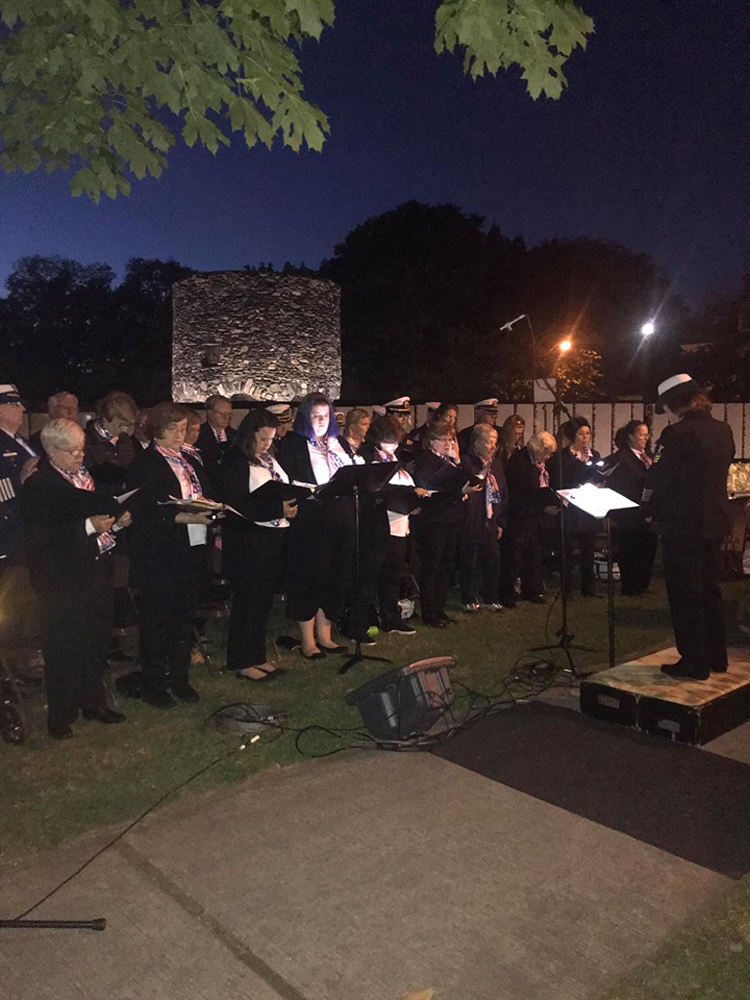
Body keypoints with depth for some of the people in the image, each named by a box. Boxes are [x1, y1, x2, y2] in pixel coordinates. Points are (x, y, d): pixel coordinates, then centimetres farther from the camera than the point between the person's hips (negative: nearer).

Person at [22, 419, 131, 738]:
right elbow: (39, 536, -21)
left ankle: (93, 702, 31)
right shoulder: (38, 485, -13)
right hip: (62, 580, -6)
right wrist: (88, 527, -26)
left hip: (95, 572, 7)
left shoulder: (87, 478, 8)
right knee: (63, 648, 4)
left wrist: (117, 520, -2)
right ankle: (60, 715, 20)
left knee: (96, 642, 14)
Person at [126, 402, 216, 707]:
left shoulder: (189, 460, 14)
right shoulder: (144, 465, -9)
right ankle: (153, 685, 18)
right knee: (157, 620, 5)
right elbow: (146, 512, -17)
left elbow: (206, 495, 16)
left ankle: (180, 678, 28)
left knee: (184, 618, 15)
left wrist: (210, 511, -5)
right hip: (159, 554, -7)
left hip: (193, 549, 7)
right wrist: (184, 517, -25)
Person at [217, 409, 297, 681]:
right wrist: (277, 508, -24)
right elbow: (237, 505, -18)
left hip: (276, 537, 8)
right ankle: (243, 662, 12)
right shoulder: (234, 463, -11)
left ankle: (258, 656, 26)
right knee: (248, 600, 1)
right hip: (248, 540, -8)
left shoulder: (270, 460, 14)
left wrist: (292, 504, -1)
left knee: (264, 599, 14)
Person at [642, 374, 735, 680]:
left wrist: (649, 511, 1)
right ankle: (716, 658, 29)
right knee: (710, 589, 19)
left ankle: (694, 664, 11)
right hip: (714, 523, 8)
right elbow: (714, 474, 13)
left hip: (682, 527, -8)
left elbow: (656, 481, -17)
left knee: (685, 595, 3)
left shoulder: (677, 434, -19)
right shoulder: (723, 431, 6)